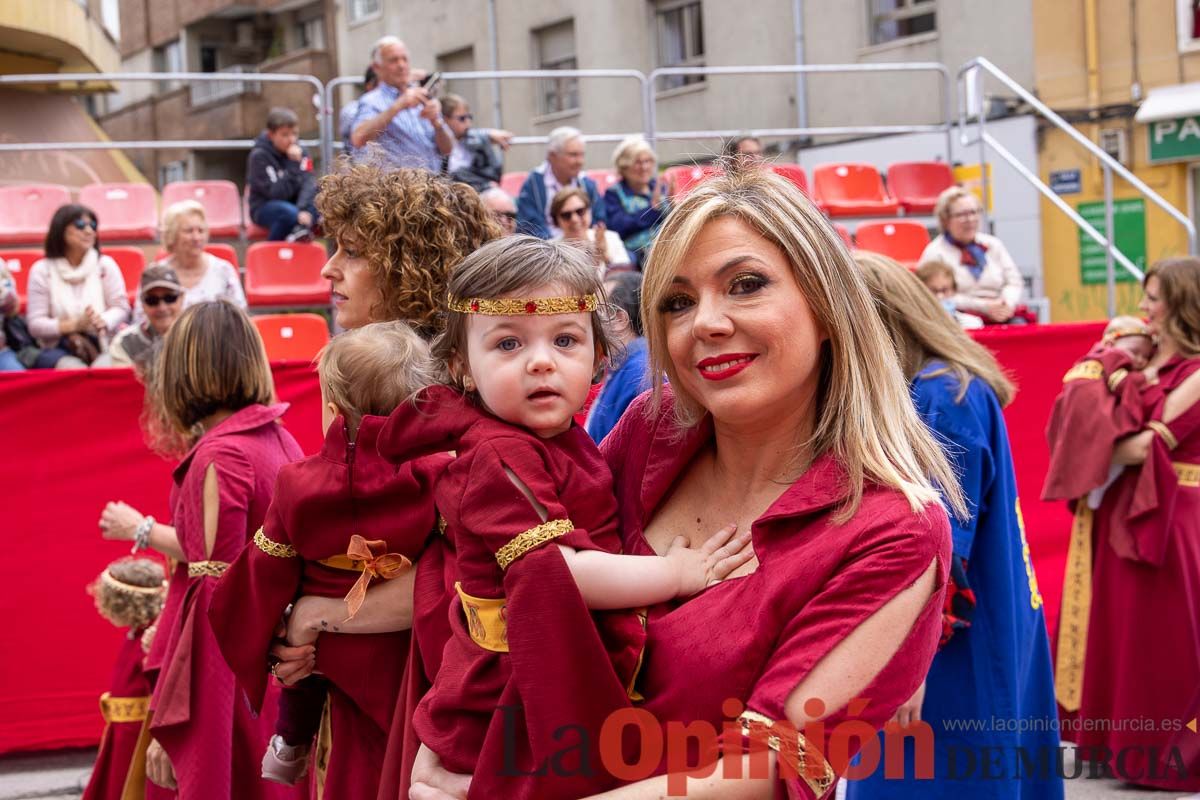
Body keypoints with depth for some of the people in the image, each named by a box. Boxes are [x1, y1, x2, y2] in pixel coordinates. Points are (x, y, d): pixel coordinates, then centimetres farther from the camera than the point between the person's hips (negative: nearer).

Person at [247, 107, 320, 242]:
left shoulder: (299, 151, 0)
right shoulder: (259, 156, -15)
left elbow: (308, 182, -13)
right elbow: (276, 193, -22)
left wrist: (304, 209, -33)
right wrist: (294, 165, -29)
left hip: (294, 204, 4)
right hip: (265, 207, -4)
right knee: (290, 213, -38)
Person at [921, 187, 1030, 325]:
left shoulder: (993, 245, 21)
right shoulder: (935, 252, 2)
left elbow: (1014, 282, 16)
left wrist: (1007, 303, -9)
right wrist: (983, 307, -15)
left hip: (1003, 314, 5)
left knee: (1020, 324, -28)